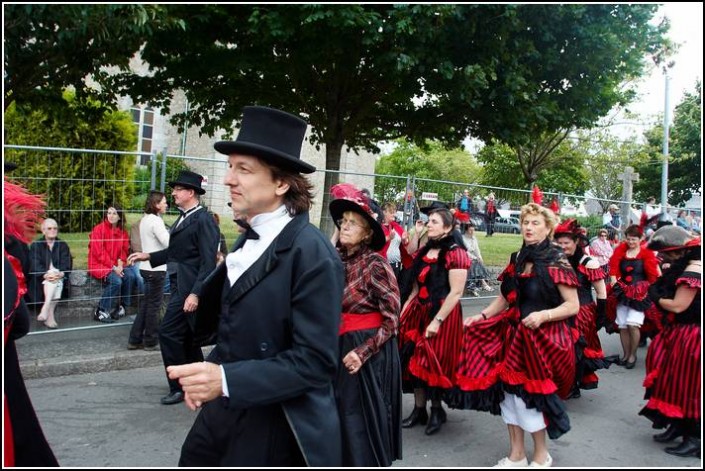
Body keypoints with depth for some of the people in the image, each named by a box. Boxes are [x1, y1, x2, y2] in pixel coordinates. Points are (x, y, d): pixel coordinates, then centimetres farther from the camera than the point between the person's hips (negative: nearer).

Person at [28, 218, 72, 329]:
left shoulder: (63, 245, 15)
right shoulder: (35, 245, 10)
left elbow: (66, 263, 0)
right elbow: (35, 265, -7)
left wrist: (61, 273, -24)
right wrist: (45, 274, -28)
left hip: (59, 276, 2)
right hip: (40, 279, -2)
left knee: (56, 279, -33)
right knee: (51, 279, -35)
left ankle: (45, 309, -41)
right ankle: (50, 315, -43)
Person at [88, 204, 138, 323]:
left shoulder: (122, 231, 8)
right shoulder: (99, 229, -9)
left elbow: (124, 250, 12)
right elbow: (99, 252, -13)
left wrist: (120, 263, -8)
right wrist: (113, 267, -18)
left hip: (116, 265, 5)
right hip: (99, 265, -5)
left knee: (130, 276, -22)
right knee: (116, 281, -29)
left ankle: (121, 306, -6)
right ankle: (101, 312, -16)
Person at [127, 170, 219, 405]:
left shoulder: (203, 220, -15)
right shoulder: (184, 217, 12)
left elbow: (208, 262, -20)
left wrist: (195, 294, -24)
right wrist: (148, 256, 14)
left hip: (190, 288, -9)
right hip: (180, 286, 9)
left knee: (169, 333, -7)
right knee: (188, 338, 16)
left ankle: (178, 387, 6)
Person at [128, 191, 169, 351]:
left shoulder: (145, 219, 13)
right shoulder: (155, 220, -16)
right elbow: (168, 242, -23)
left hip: (146, 267, 9)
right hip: (156, 268, -9)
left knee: (146, 303, 15)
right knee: (154, 305, 2)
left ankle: (135, 340, 18)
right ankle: (151, 342, 11)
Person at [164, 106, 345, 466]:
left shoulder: (312, 254, -21)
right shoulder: (250, 238, 5)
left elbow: (315, 361, -23)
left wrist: (225, 379, -29)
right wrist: (209, 373, 2)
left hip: (275, 430, -7)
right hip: (224, 410, 8)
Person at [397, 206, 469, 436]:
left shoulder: (456, 254, -13)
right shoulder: (424, 251, 11)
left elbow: (456, 292, -18)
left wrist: (437, 321, -21)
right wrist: (403, 311, 11)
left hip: (442, 314, -7)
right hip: (418, 312, 7)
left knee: (436, 361, 3)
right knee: (415, 359, 9)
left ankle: (437, 410, 24)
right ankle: (419, 409, 23)